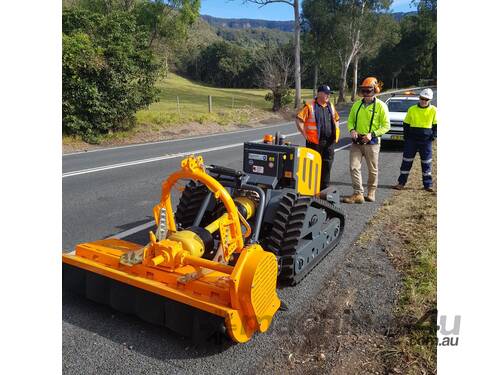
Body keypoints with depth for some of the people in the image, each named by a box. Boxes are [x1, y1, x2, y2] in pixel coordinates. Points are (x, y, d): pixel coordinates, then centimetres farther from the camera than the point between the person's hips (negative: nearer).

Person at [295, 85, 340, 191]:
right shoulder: (310, 106, -7)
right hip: (315, 141, -6)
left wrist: (336, 133, 15)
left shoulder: (331, 106, 13)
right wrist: (304, 134, -10)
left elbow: (336, 119, 26)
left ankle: (324, 188, 19)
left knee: (327, 164, 9)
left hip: (329, 141, 6)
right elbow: (298, 120, -10)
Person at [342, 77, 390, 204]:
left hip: (372, 142, -3)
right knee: (354, 167, -6)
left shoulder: (381, 106, -3)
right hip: (356, 142, 3)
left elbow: (386, 126, -4)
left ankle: (371, 193, 26)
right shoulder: (357, 105, 10)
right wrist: (352, 130, -6)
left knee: (373, 170, 8)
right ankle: (358, 194, -1)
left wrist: (372, 134, -17)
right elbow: (350, 120, 16)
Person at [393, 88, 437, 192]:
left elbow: (436, 125, 8)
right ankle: (401, 183, 9)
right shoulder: (412, 109, 4)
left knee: (426, 163, 5)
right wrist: (406, 136, -1)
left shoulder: (433, 110, 2)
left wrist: (434, 136, -5)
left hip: (426, 141, 0)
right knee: (407, 162, 2)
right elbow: (406, 124, 10)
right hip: (411, 140, 0)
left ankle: (428, 185, 15)